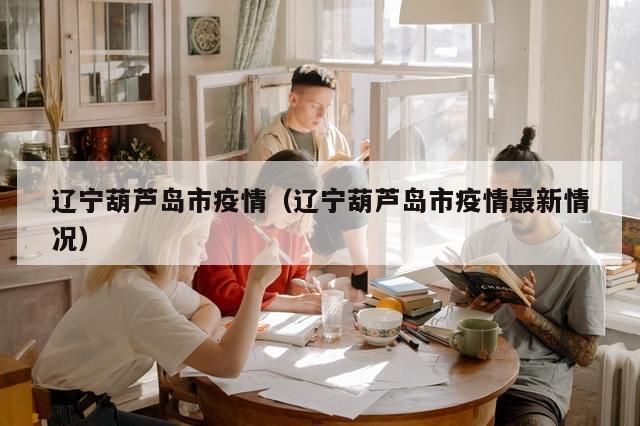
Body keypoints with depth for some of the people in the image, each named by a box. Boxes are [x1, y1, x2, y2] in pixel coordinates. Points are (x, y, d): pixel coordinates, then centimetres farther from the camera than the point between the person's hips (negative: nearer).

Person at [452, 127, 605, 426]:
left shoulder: (581, 264, -4)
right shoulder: (480, 243, 8)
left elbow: (585, 354, 0)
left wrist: (528, 315, -11)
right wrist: (472, 311, -6)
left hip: (535, 387, -2)